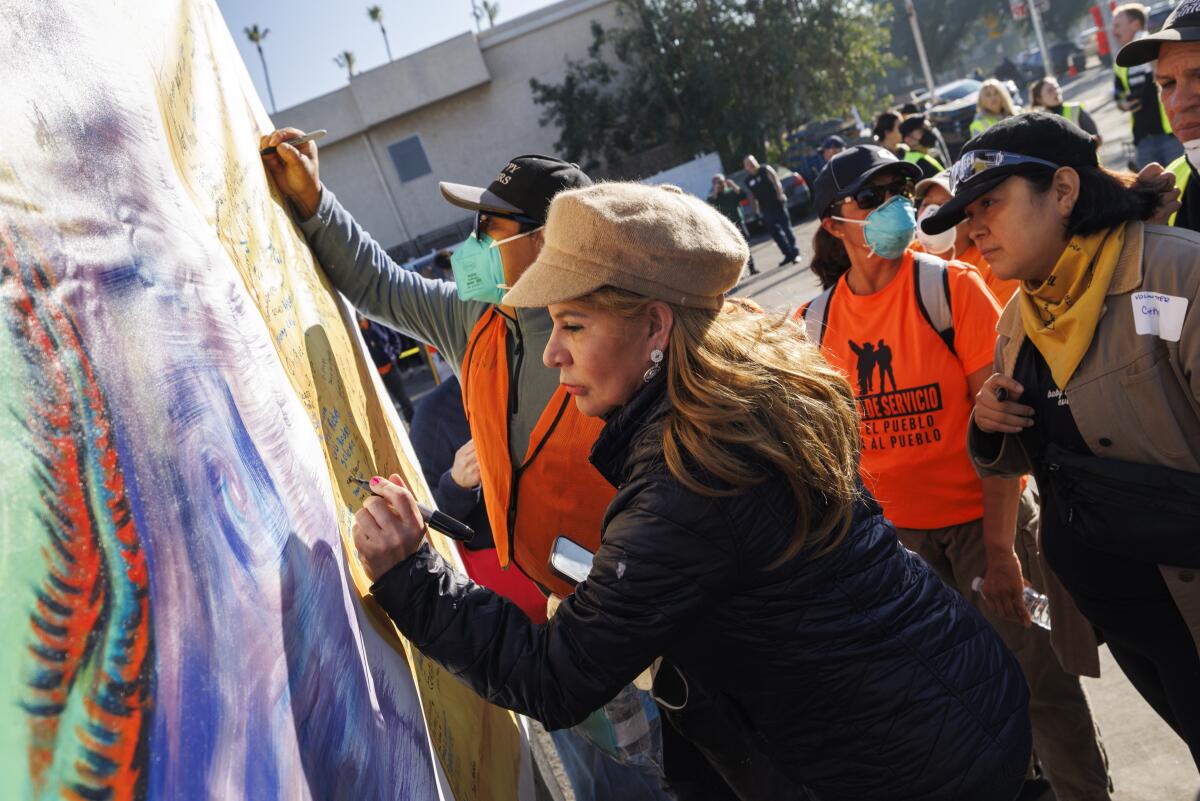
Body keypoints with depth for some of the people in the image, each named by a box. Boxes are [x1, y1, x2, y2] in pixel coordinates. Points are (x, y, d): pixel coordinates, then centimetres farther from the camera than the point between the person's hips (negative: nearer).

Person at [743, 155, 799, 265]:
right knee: (775, 233, 5)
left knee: (786, 228, -4)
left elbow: (776, 182, -9)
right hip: (765, 210, 5)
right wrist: (756, 209, 10)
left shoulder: (766, 169, 0)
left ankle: (794, 252, 3)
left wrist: (780, 194, -21)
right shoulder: (748, 180, 12)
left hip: (777, 204, -5)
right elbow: (752, 195, 16)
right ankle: (788, 254, 12)